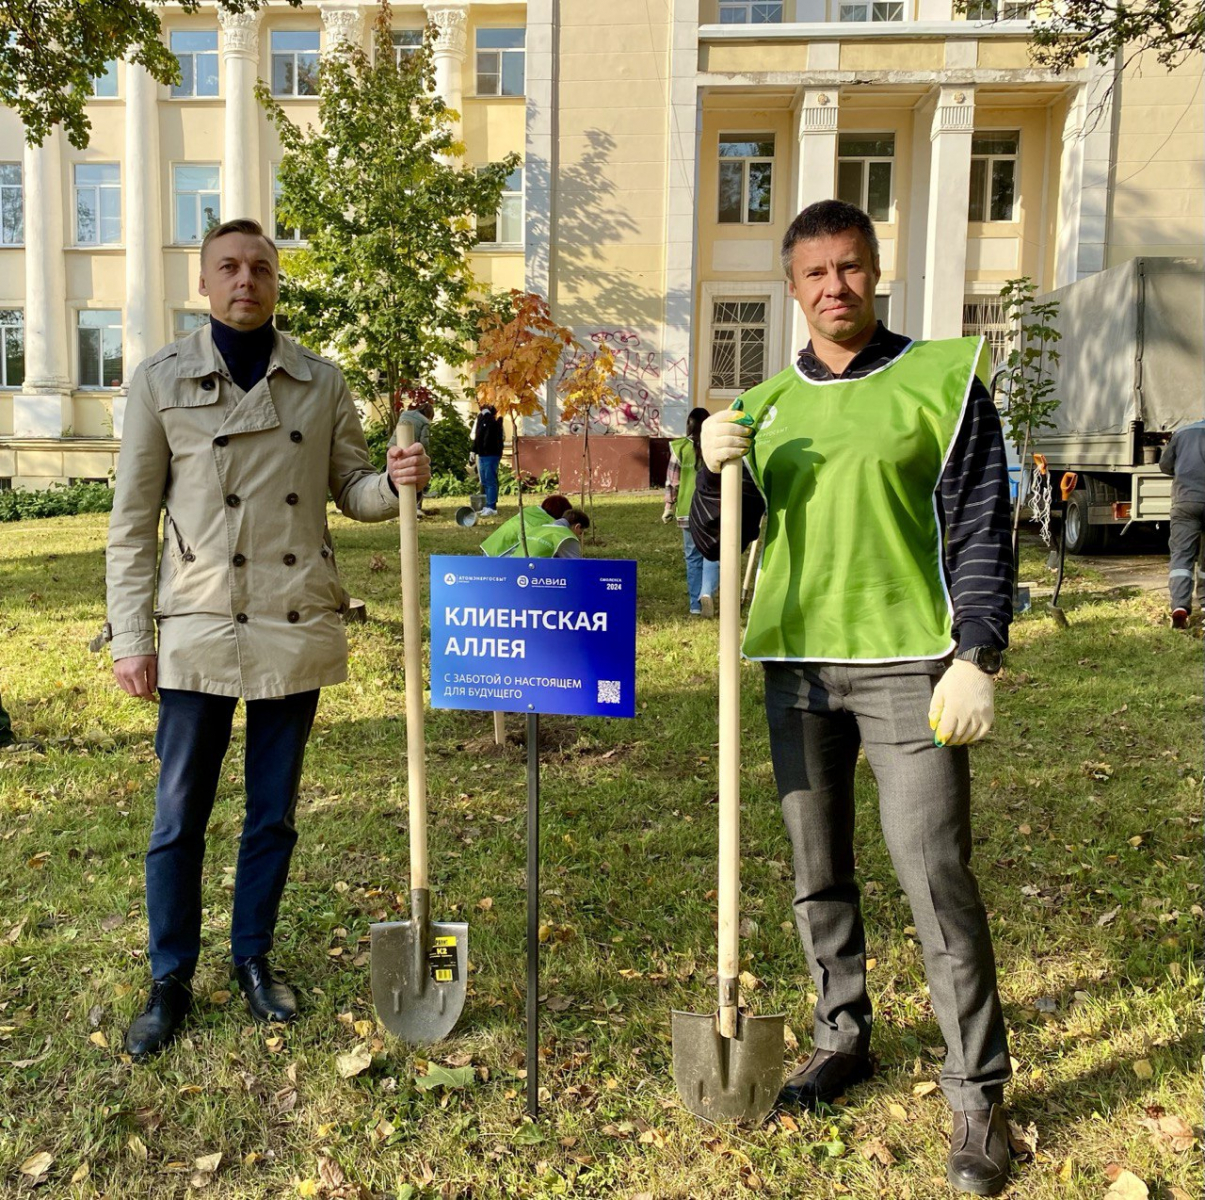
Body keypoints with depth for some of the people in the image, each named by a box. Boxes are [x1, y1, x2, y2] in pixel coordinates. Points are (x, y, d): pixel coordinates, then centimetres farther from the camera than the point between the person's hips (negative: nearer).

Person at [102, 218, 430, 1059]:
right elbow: (133, 521, 1)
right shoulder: (162, 380, 0)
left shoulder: (321, 381, 5)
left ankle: (254, 958, 34)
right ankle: (171, 981, 27)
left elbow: (350, 489, 10)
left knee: (274, 814, 14)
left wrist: (397, 483, -14)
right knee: (179, 820, 8)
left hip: (297, 630, 2)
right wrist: (131, 636, -3)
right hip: (200, 631, -1)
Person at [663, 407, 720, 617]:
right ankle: (707, 592, -20)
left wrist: (669, 507, 11)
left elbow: (672, 481, 0)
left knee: (693, 556, 11)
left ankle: (695, 604, 12)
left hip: (687, 510, 1)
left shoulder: (679, 448, -2)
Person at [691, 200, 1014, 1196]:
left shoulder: (942, 379, 0)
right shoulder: (765, 405, 11)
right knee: (818, 869, 13)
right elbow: (720, 545, 11)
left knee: (935, 873, -5)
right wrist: (715, 471, -8)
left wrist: (977, 656, -13)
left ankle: (978, 1094, 11)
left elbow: (982, 529, -4)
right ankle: (844, 1037, 32)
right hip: (796, 665, 4)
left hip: (908, 663, -4)